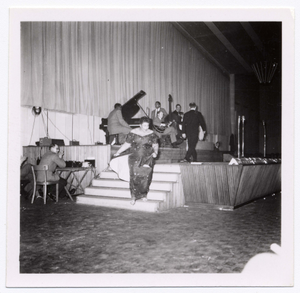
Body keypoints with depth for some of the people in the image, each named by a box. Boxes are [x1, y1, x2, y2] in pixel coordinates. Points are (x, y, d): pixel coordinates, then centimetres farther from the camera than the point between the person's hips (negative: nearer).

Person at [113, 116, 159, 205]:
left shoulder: (151, 134, 5)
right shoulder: (133, 133, 3)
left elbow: (155, 145, 11)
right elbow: (126, 144, 8)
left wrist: (155, 152, -8)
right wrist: (118, 152, 3)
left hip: (147, 158, 1)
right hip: (135, 158, 0)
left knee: (146, 175, -11)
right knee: (134, 176, -11)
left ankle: (144, 194, 9)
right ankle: (134, 196, -1)